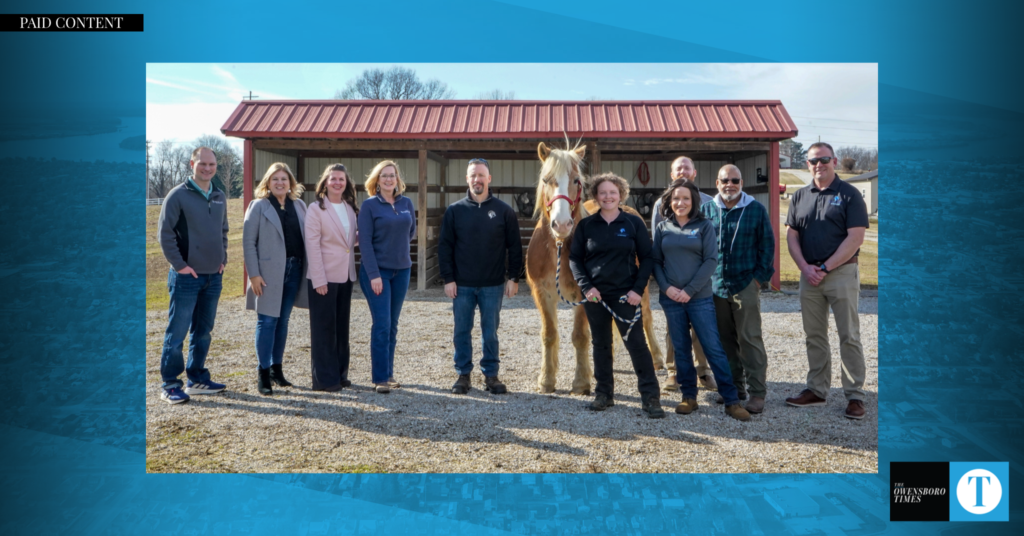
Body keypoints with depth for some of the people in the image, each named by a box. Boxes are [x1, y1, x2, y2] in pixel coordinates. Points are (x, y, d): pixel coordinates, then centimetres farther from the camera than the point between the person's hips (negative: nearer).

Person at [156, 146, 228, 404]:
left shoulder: (220, 197, 10)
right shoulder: (178, 195, -8)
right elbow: (165, 233, -9)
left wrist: (222, 259, 11)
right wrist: (179, 264, -12)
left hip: (213, 276, 6)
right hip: (187, 276, -6)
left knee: (203, 332, 13)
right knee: (177, 332, -1)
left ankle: (197, 379, 24)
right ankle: (170, 385, 7)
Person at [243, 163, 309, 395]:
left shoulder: (299, 206, 11)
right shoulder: (259, 206, -2)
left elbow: (307, 237, 12)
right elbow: (248, 242, -6)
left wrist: (307, 270, 4)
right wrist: (253, 274, -13)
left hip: (294, 270, 4)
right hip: (269, 272, -4)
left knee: (283, 321, 11)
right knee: (267, 321, -2)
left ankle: (277, 368, 21)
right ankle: (263, 373, 6)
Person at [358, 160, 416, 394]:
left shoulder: (407, 203, 7)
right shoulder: (369, 205, -5)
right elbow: (365, 241, -10)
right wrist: (374, 275, -15)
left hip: (402, 270, 4)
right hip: (377, 270, -4)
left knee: (392, 325, 10)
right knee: (381, 324, -7)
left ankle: (389, 373, 19)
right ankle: (380, 378, 0)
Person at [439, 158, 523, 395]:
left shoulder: (504, 211, 0)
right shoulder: (454, 210, 1)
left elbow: (515, 247, 2)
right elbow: (444, 247, 1)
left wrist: (513, 278, -3)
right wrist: (448, 279, -5)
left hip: (493, 285, -1)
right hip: (462, 285, 1)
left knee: (490, 333, 8)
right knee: (462, 332, 9)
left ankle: (491, 375, 20)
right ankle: (463, 375, 21)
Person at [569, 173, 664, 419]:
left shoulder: (634, 223, 0)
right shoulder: (586, 225, 3)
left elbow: (647, 258, 0)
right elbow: (574, 259, 3)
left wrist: (638, 289, -10)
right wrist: (586, 286, -10)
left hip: (625, 295, -2)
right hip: (595, 295, 2)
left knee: (637, 343, -3)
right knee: (600, 344, 11)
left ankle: (650, 397, 4)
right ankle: (604, 393, 23)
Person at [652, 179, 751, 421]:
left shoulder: (705, 226, 0)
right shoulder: (663, 228, 6)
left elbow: (711, 261, -6)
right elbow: (656, 261, 6)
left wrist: (690, 290, -13)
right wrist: (666, 287, -10)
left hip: (700, 297, -2)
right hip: (671, 298, 2)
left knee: (713, 348, -2)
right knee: (681, 348, 9)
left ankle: (731, 401, 5)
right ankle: (688, 397, 20)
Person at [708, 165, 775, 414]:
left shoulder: (756, 210, 1)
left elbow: (767, 244, 3)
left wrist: (761, 276, -5)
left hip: (745, 284, -3)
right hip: (716, 285, 3)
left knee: (749, 338, -5)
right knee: (726, 339, 10)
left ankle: (757, 392, 3)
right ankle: (735, 387, 23)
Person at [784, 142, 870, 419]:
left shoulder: (849, 194, -3)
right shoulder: (800, 197, 11)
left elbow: (855, 238, -10)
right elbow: (792, 236, 8)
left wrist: (825, 268, -14)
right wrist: (805, 268, -6)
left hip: (842, 272, -5)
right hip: (809, 275, 5)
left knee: (849, 337, -1)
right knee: (814, 335, 11)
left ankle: (855, 395, 6)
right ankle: (816, 390, 21)